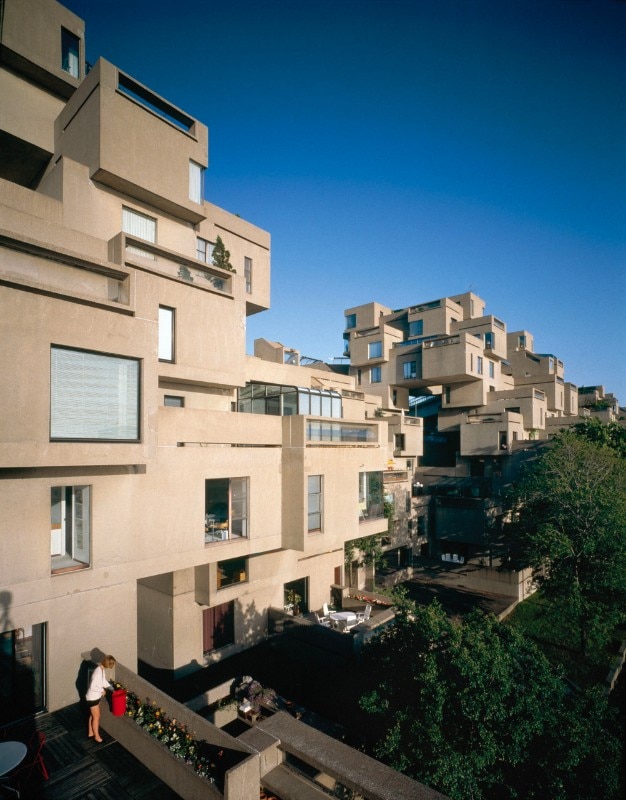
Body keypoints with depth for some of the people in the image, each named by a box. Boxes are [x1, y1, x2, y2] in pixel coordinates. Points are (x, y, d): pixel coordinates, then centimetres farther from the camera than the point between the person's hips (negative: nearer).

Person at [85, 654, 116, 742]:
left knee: (93, 715, 24)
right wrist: (102, 690, -19)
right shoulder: (98, 672, -32)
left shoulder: (102, 669, -4)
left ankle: (90, 733, 41)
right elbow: (92, 686, -32)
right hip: (92, 698, -8)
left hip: (96, 696, 8)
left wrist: (112, 688, 9)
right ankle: (96, 736, 25)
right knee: (96, 717, 8)